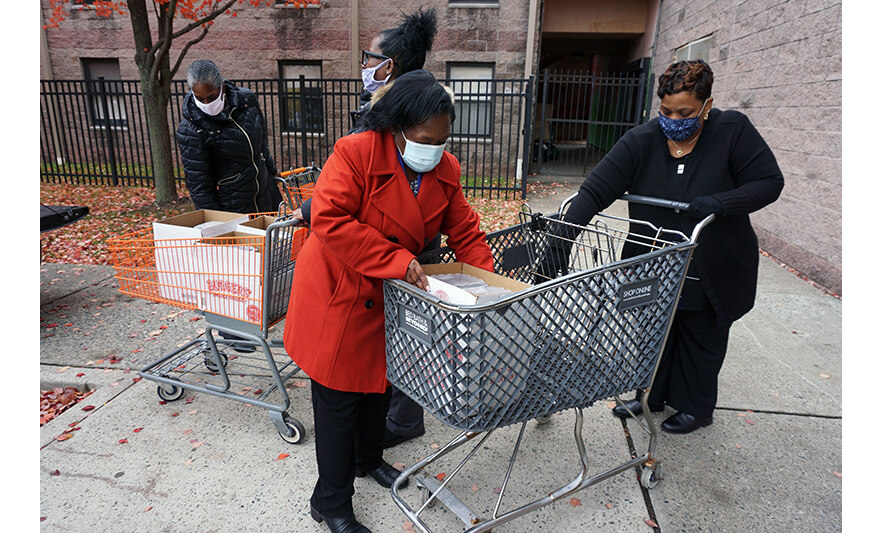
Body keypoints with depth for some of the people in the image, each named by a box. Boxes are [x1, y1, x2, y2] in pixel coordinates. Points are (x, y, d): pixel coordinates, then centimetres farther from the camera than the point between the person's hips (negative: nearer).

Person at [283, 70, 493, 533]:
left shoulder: (445, 170, -3)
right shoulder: (354, 153, -22)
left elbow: (464, 232, 2)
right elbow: (330, 221, -31)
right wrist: (396, 260, -33)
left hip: (390, 298, 6)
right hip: (338, 295, -6)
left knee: (379, 383, 22)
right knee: (338, 399, 4)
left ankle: (369, 459, 50)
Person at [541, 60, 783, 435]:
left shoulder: (733, 132, -15)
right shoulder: (641, 141, -15)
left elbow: (770, 182, -11)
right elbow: (596, 189, -25)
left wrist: (721, 203, -29)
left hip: (712, 272, -1)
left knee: (701, 338, 15)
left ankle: (695, 408, 37)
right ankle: (650, 396, 40)